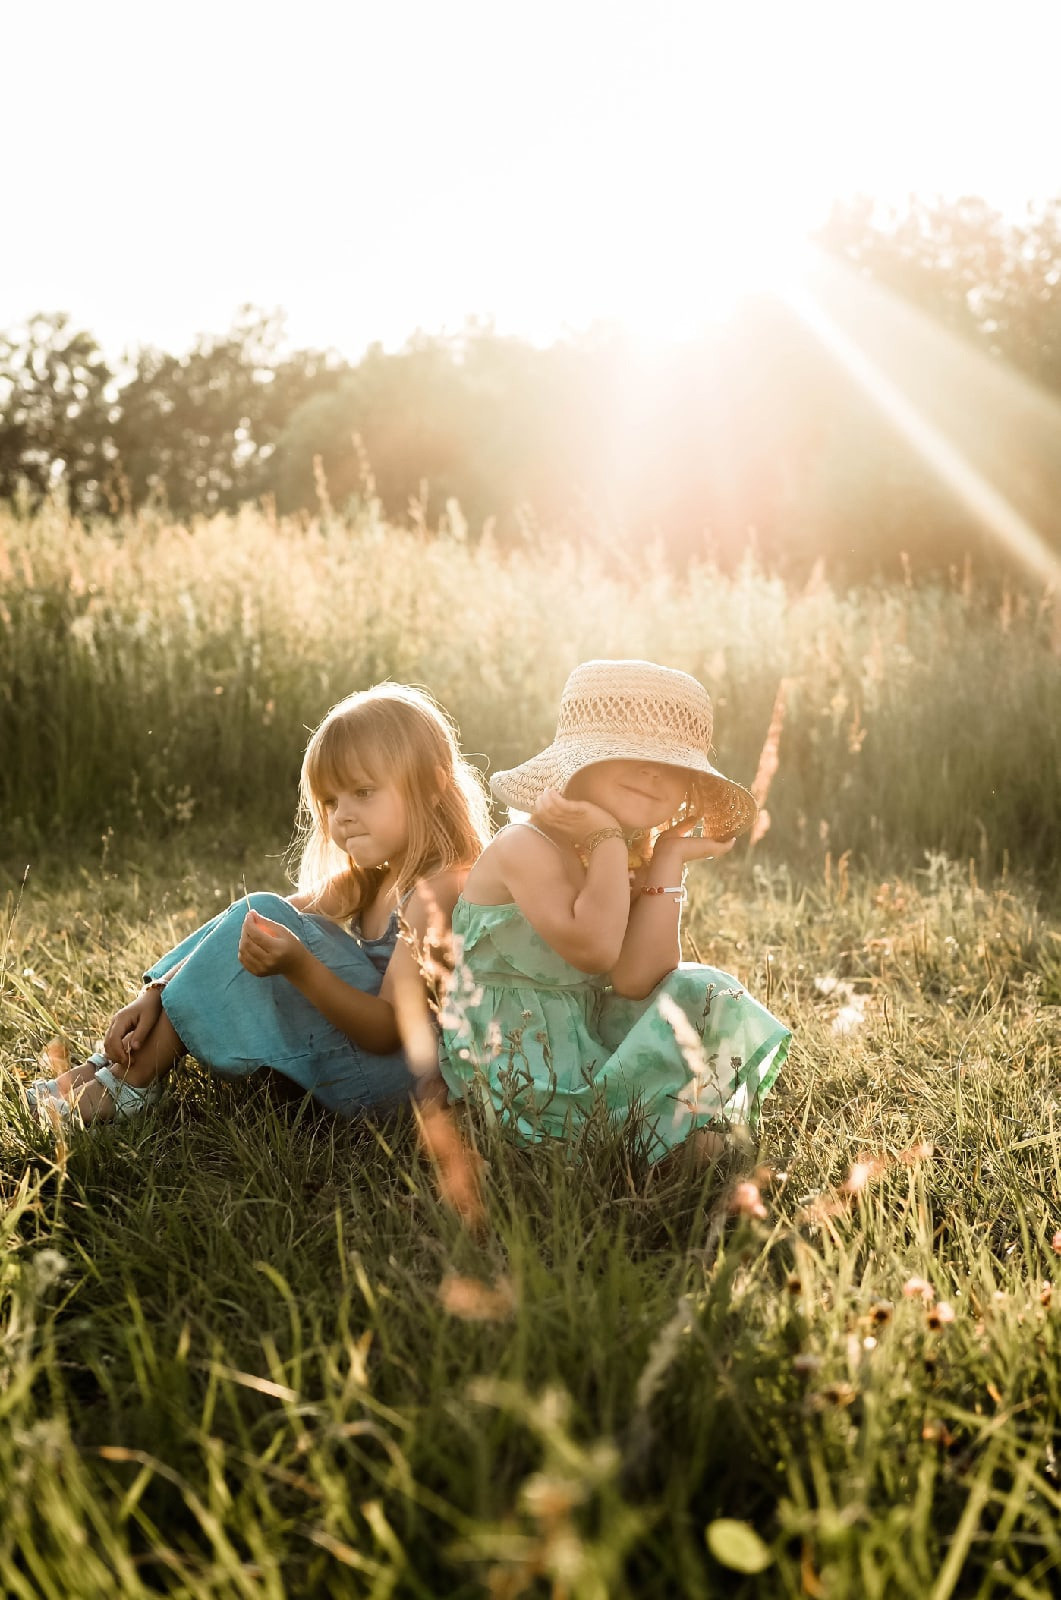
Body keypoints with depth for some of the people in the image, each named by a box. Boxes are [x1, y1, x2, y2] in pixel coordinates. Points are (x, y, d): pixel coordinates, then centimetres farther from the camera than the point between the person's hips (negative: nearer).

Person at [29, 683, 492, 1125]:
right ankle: (113, 1059, 2)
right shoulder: (364, 882, 12)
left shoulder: (439, 888, -17)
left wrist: (299, 966, -36)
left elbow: (388, 1030, -23)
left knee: (261, 916, -18)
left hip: (392, 1070, -10)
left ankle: (134, 1080, -7)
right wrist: (155, 993, -7)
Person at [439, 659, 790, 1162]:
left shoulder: (639, 859, 4)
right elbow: (593, 949, -33)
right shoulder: (527, 847, -19)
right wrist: (608, 838, -25)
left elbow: (635, 981, -12)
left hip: (590, 1039, 8)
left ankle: (707, 1135, 1)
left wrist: (668, 860, -11)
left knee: (706, 995, -3)